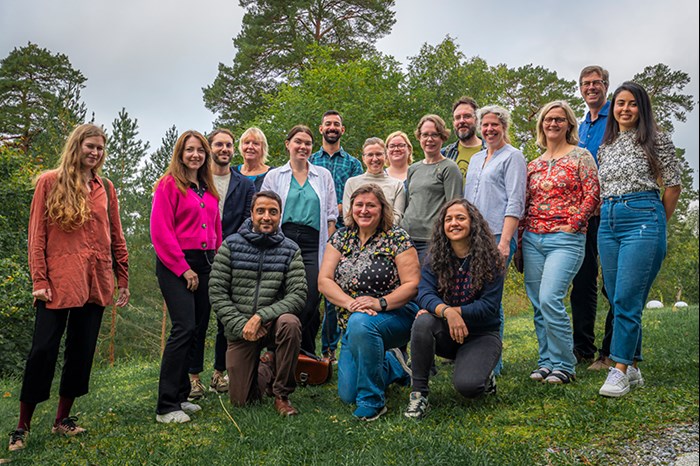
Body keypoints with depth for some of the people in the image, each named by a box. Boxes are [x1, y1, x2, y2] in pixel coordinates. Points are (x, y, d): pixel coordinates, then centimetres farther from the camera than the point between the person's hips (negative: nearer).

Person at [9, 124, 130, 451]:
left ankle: (63, 420, 24)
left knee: (82, 351, 9)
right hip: (58, 282, -4)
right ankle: (22, 427, 14)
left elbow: (116, 237, 13)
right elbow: (37, 234, -2)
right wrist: (39, 280, -9)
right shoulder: (50, 182, 2)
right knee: (43, 350, -2)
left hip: (95, 282, 4)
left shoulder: (106, 189, 12)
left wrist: (123, 279, 10)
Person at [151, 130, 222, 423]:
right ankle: (166, 406, -7)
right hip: (175, 265, -7)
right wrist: (184, 268, -14)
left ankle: (181, 396, 19)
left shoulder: (209, 189, 17)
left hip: (205, 264, 7)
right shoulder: (169, 184, -4)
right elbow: (160, 231, -11)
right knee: (184, 328, -15)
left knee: (198, 329, 8)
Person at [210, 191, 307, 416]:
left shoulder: (291, 250, -2)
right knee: (241, 399, -1)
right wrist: (241, 325, -16)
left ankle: (282, 394, -14)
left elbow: (298, 295, -12)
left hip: (273, 322, 0)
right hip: (239, 328, 1)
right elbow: (216, 291, -6)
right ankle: (266, 367, 35)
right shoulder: (230, 245, -2)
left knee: (290, 323, -36)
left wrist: (261, 316, -23)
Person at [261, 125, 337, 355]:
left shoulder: (324, 176, 16)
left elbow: (331, 216, 14)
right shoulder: (274, 176, 14)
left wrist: (329, 248, 4)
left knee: (309, 304, -9)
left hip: (313, 245, 0)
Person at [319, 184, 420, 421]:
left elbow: (412, 284, -13)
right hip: (353, 324, 5)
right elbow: (324, 280, -4)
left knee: (360, 323, -39)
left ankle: (372, 401, -20)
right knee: (347, 395, -2)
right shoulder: (341, 237, 5)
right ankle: (393, 364, 26)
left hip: (395, 316, -5)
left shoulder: (397, 238, -6)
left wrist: (380, 303, -27)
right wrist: (350, 303, -20)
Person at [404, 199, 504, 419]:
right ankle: (419, 392, -18)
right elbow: (424, 293, -16)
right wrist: (446, 311, -37)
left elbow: (489, 305, -15)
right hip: (446, 335, 3)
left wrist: (456, 311, -25)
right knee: (423, 322, -31)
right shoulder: (435, 259, -1)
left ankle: (484, 376, 10)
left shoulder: (491, 260, -9)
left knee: (466, 385, -28)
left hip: (481, 335, -2)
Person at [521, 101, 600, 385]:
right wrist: (523, 232, 9)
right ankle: (546, 361, 17)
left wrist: (572, 225, -11)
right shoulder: (534, 164, 17)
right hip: (533, 240, 6)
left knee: (550, 299, -17)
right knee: (538, 304, 6)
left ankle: (564, 366, -3)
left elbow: (593, 195, -5)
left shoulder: (580, 157, 2)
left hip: (566, 239, -6)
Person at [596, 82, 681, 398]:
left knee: (626, 300, -12)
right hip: (608, 224, 6)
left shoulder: (656, 140, 2)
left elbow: (673, 185, 3)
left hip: (642, 219, -6)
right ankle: (633, 369, 16)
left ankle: (620, 370, -6)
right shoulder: (605, 147, 17)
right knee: (619, 300, 7)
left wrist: (657, 224, 5)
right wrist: (606, 215, 12)